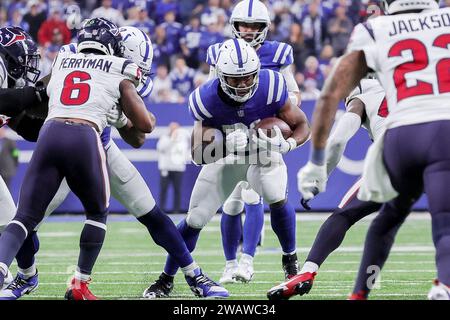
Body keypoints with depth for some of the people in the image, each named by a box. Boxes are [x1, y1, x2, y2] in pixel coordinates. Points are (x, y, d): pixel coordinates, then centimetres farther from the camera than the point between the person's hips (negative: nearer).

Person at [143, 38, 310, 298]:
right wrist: (226, 144, -47)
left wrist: (287, 144, -39)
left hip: (263, 153, -1)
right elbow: (198, 155, -26)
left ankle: (291, 260, -5)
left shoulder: (270, 88, -29)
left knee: (278, 199, -29)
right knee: (195, 220, -3)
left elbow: (302, 126, -16)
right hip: (225, 158, 1)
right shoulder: (208, 99, -28)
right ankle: (167, 278, 17)